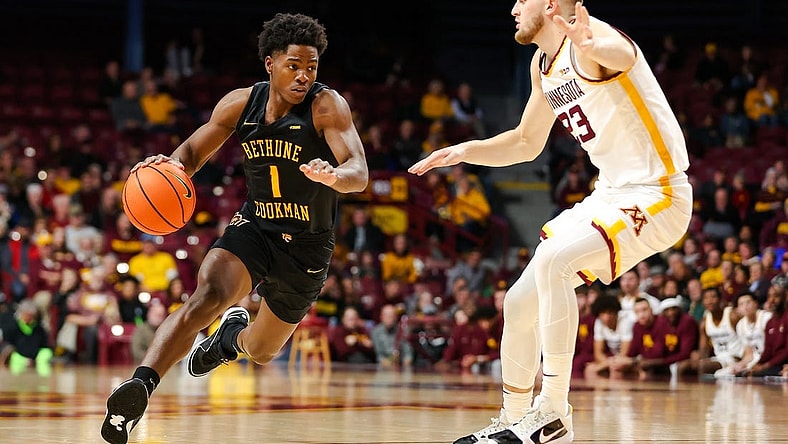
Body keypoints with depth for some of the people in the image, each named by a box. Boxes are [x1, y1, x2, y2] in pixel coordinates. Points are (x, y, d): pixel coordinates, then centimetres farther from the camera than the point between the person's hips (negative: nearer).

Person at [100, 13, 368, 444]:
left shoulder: (326, 106, -18)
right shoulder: (240, 104, -7)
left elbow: (360, 174, -27)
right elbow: (192, 152, 5)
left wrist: (334, 176, -52)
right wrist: (168, 166, -20)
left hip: (307, 246, -1)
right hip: (253, 227, 1)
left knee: (261, 352, 15)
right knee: (208, 295, -32)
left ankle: (233, 334, 54)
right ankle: (140, 385, -42)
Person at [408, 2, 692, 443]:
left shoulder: (590, 37, -18)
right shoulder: (544, 65, 11)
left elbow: (620, 51, -45)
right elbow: (527, 142, 25)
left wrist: (596, 49, -69)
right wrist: (464, 152, 9)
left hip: (657, 196, -10)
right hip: (610, 193, 10)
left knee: (551, 259, -31)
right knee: (520, 303, 8)